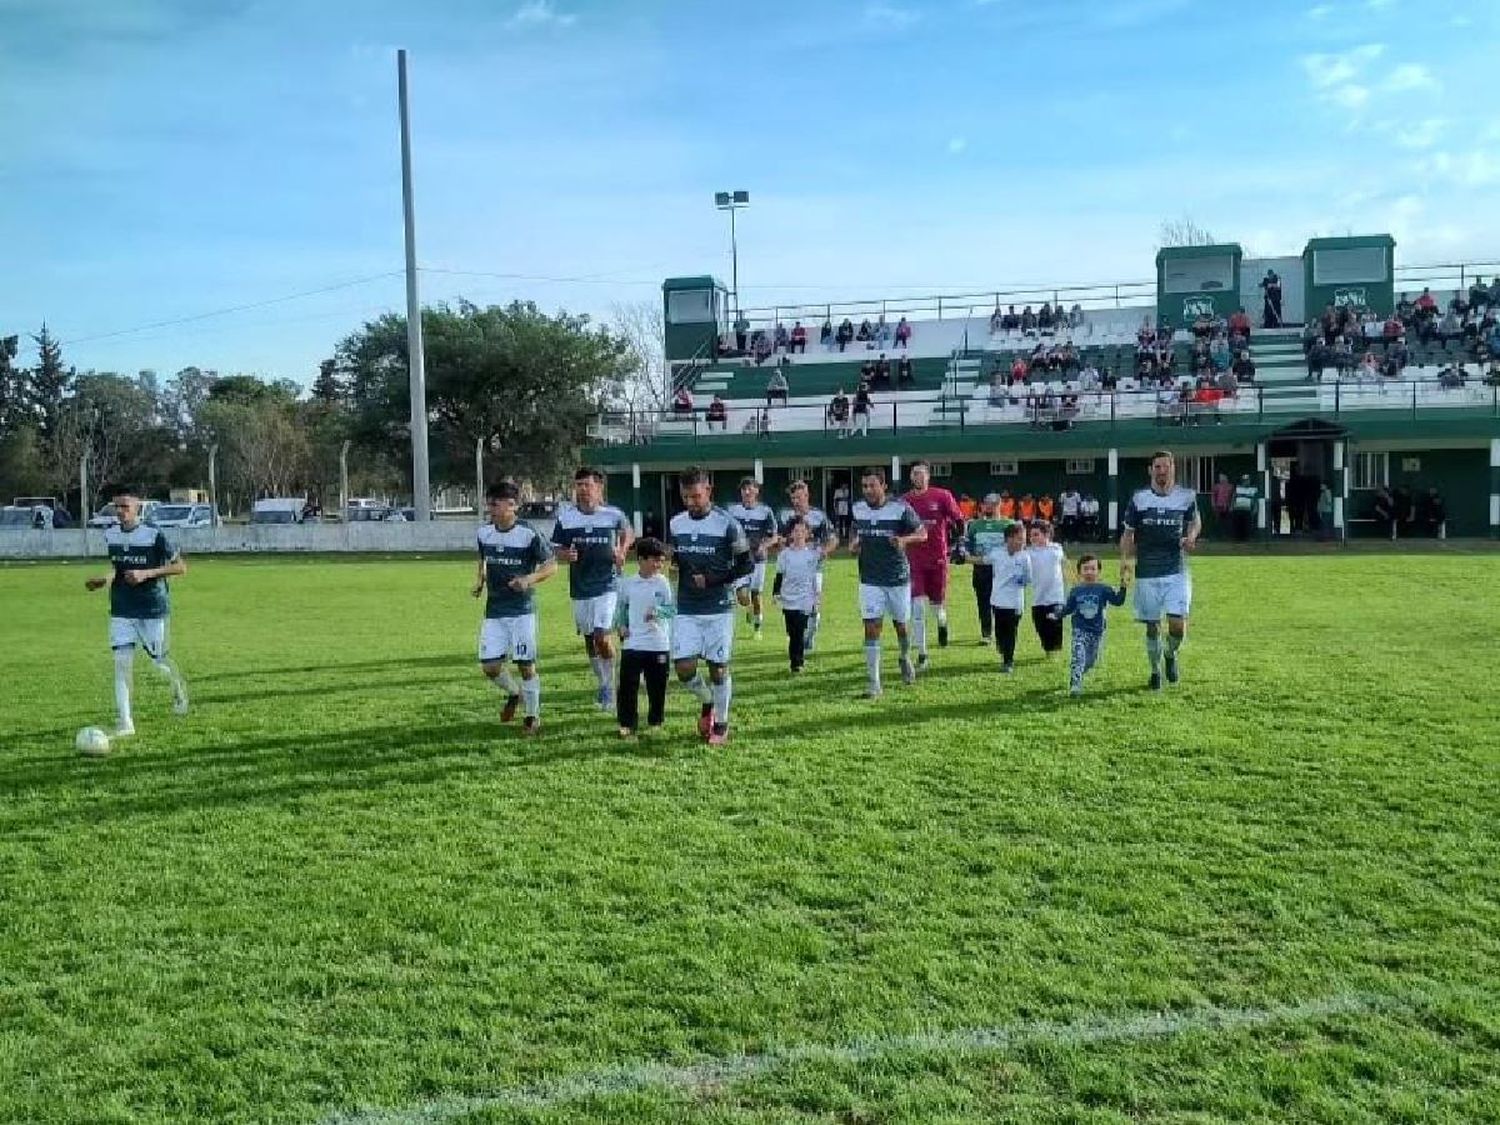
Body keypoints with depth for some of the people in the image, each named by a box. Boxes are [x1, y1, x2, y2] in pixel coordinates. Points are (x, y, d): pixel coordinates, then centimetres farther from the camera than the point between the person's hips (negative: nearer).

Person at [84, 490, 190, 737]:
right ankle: (124, 724, -3)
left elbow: (181, 567, -11)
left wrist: (146, 573, -21)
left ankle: (178, 687, 42)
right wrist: (105, 579, -3)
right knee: (122, 662, -6)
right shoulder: (109, 534, 4)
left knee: (159, 659, 6)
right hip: (121, 610, 4)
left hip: (153, 608, -4)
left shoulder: (154, 534, -12)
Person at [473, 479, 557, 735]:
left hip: (522, 610, -5)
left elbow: (552, 565, -7)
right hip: (494, 611, 5)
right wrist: (480, 580, 6)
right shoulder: (484, 533, 4)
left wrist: (529, 579, -23)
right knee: (489, 666, -1)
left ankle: (533, 716, 15)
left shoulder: (528, 535, -12)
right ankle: (514, 693, 30)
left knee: (526, 664, -2)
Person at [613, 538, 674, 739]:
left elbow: (672, 609, -5)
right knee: (627, 685, 0)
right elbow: (621, 608, 15)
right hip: (632, 643, 1)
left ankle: (655, 722, 24)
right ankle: (627, 724, 10)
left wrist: (657, 611, -22)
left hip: (658, 645, -1)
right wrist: (621, 625, 0)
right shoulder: (627, 583, 3)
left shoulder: (663, 583, -2)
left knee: (657, 686, 8)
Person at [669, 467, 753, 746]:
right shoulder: (675, 524, 6)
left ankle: (721, 724, 19)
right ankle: (706, 701, 26)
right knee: (684, 669, -4)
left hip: (719, 608, -3)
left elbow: (746, 565, -5)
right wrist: (671, 562, -2)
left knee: (718, 668, 2)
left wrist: (714, 579, -15)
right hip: (686, 610, 4)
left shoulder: (727, 524, -8)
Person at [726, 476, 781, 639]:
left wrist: (764, 545, -17)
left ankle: (757, 629, 25)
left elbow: (774, 537, 2)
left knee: (756, 596, 6)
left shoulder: (765, 511, 0)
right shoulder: (732, 510, 3)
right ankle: (749, 608, 22)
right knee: (742, 595, -14)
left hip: (758, 559, 0)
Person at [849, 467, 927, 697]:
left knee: (901, 625, 13)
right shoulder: (858, 508, 1)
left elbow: (922, 533, -5)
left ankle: (905, 658, 45)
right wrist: (854, 543, -2)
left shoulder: (900, 508, -12)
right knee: (871, 628, -8)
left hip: (898, 578, -2)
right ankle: (873, 682, -5)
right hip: (870, 580, 2)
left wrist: (905, 539, -25)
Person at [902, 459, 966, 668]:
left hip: (938, 558, 0)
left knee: (937, 602, 10)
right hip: (914, 560, 1)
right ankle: (922, 655, -1)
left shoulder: (942, 496, -3)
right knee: (918, 606, -8)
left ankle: (942, 622, 48)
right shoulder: (904, 501, 2)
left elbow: (959, 521, 2)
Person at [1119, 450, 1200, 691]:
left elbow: (1195, 521, 20)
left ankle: (1171, 655, 21)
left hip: (1176, 572, 0)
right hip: (1147, 573, 0)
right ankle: (1155, 671, 26)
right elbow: (1128, 533, 6)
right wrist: (1125, 559, -9)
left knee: (1178, 624, -11)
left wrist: (1191, 537, -3)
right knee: (1152, 626, 7)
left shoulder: (1186, 496, 1)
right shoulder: (1139, 498, -1)